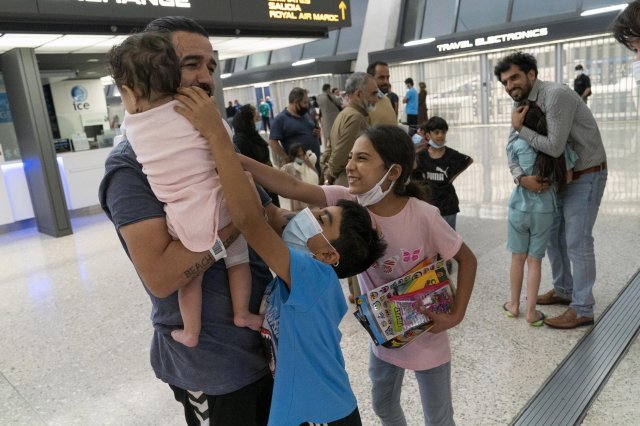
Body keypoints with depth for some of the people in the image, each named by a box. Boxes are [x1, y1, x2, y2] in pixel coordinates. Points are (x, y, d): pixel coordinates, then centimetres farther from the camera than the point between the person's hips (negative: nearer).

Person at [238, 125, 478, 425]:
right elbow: (293, 187, -32)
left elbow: (467, 260, -11)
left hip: (426, 336, -3)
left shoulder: (423, 216, -26)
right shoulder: (348, 203, -18)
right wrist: (234, 158, -41)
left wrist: (456, 315, -16)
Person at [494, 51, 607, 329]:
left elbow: (554, 147, -30)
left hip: (586, 176, -9)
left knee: (577, 242, -6)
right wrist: (521, 177, -22)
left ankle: (582, 310, 4)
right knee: (553, 235, 15)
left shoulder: (556, 95, -24)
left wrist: (520, 128, -19)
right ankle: (563, 290, 32)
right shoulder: (522, 105, 2)